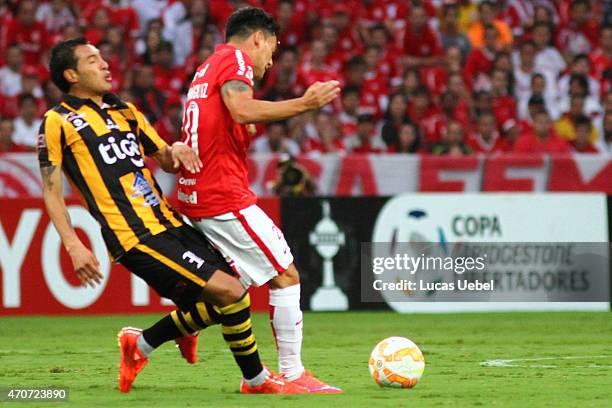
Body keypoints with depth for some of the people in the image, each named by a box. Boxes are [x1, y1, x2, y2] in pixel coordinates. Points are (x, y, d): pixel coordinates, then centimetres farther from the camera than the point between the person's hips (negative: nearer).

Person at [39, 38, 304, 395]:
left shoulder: (124, 111, 20)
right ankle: (257, 381, 2)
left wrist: (176, 150, 0)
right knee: (230, 291, -15)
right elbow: (51, 191, -3)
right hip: (135, 237, -8)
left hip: (167, 223, 8)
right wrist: (73, 246, -13)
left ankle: (141, 344, 26)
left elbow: (166, 161, 25)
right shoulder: (59, 121, -1)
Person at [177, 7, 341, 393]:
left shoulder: (206, 68, 24)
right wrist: (304, 104, -20)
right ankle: (293, 375, -3)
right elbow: (241, 109, -24)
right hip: (226, 197, -10)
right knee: (287, 275, -4)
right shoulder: (235, 58, -5)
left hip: (196, 198, 10)